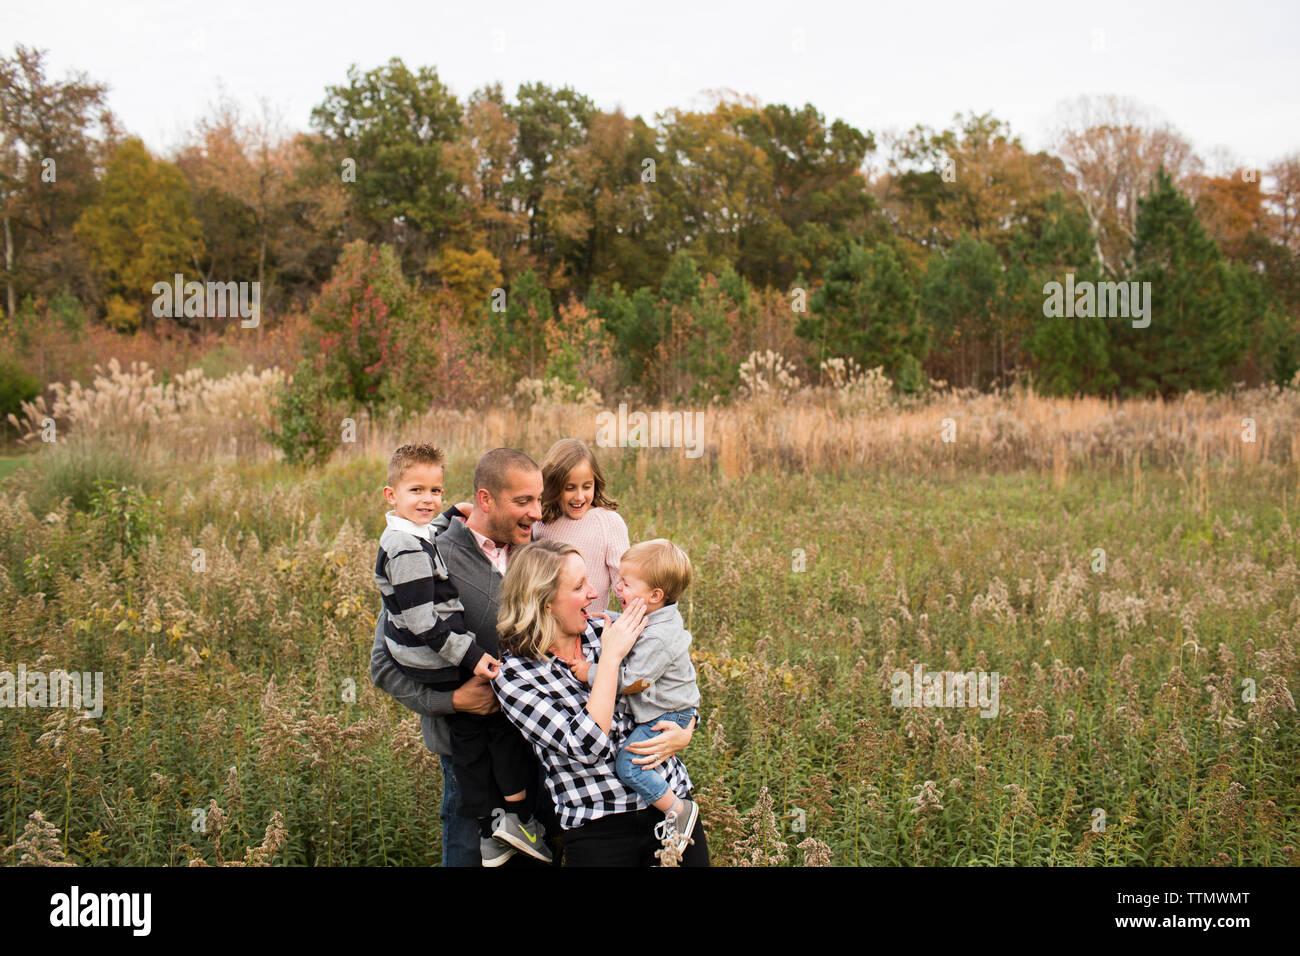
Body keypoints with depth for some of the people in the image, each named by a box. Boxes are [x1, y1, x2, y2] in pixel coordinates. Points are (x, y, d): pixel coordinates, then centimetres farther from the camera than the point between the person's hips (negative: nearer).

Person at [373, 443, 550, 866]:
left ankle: (488, 833, 19)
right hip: (438, 667, -10)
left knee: (470, 737, 14)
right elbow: (421, 621, -27)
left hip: (428, 664, 10)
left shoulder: (412, 535, 8)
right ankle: (516, 816, 6)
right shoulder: (408, 549, -24)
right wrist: (471, 656, -24)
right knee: (504, 719, -1)